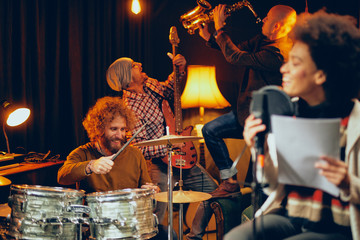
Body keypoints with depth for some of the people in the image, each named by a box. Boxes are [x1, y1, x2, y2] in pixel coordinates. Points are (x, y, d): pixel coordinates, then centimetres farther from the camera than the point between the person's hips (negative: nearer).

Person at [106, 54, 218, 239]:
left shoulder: (149, 84, 0)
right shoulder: (130, 108, -24)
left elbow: (168, 91, 22)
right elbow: (140, 149, -23)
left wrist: (180, 69, 6)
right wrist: (168, 146, -25)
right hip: (159, 166, -8)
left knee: (212, 190, 14)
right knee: (155, 223, -10)